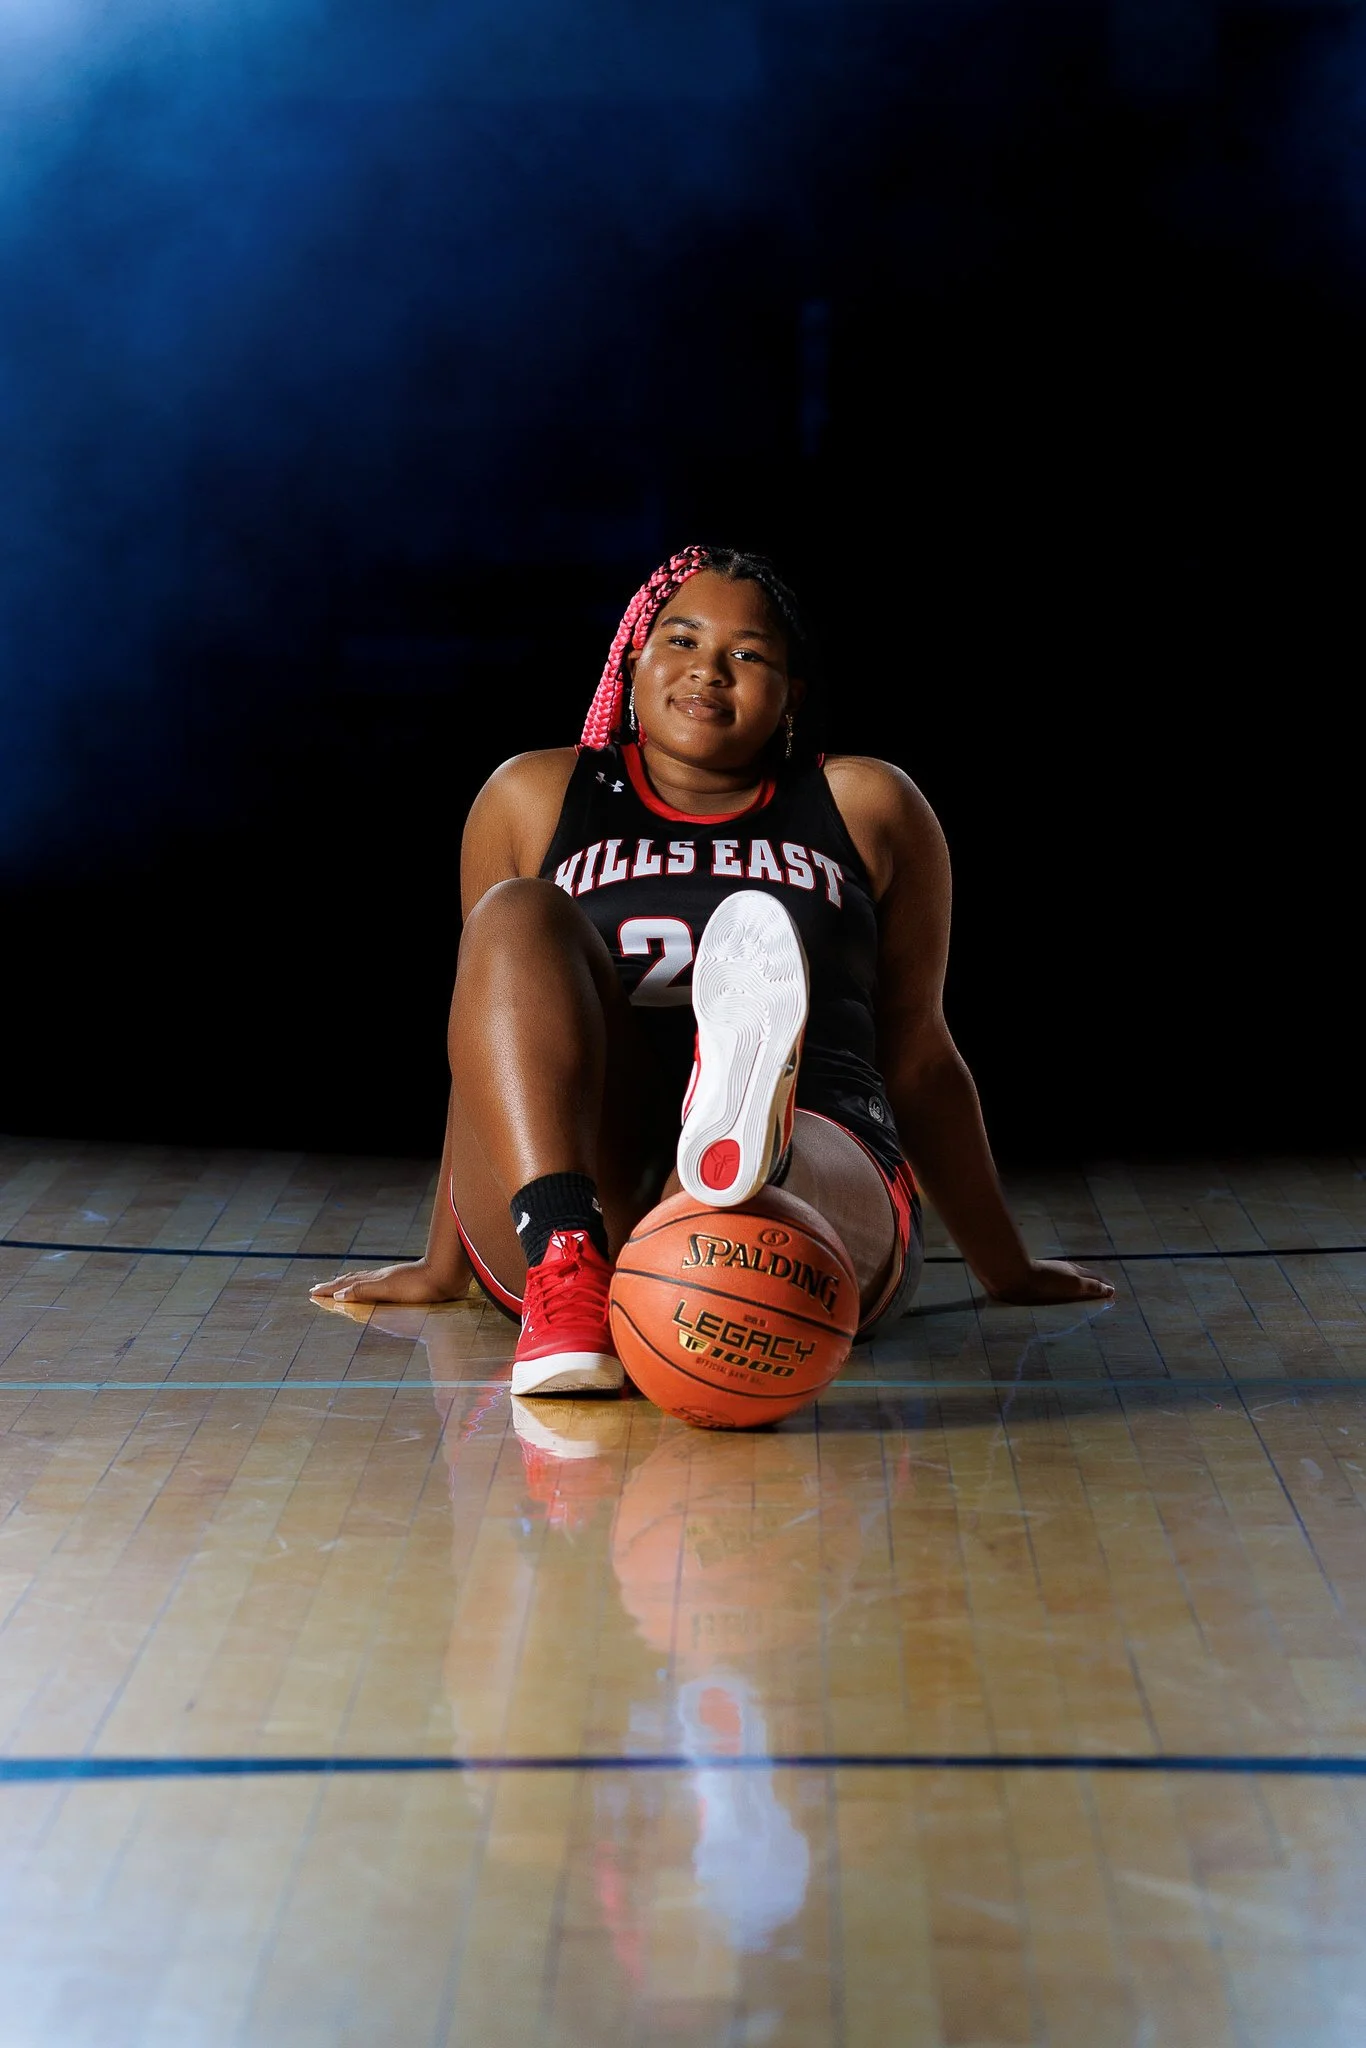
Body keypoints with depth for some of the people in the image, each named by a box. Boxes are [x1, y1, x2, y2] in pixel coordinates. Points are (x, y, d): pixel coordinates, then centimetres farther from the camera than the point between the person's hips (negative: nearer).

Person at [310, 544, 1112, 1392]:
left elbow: (917, 1054, 23)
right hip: (553, 1180, 2)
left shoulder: (871, 806, 18)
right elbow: (494, 1044, 24)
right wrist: (444, 1267, 26)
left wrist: (1007, 1271, 26)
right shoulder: (533, 797, 20)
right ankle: (568, 1266, -42)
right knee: (521, 917, -22)